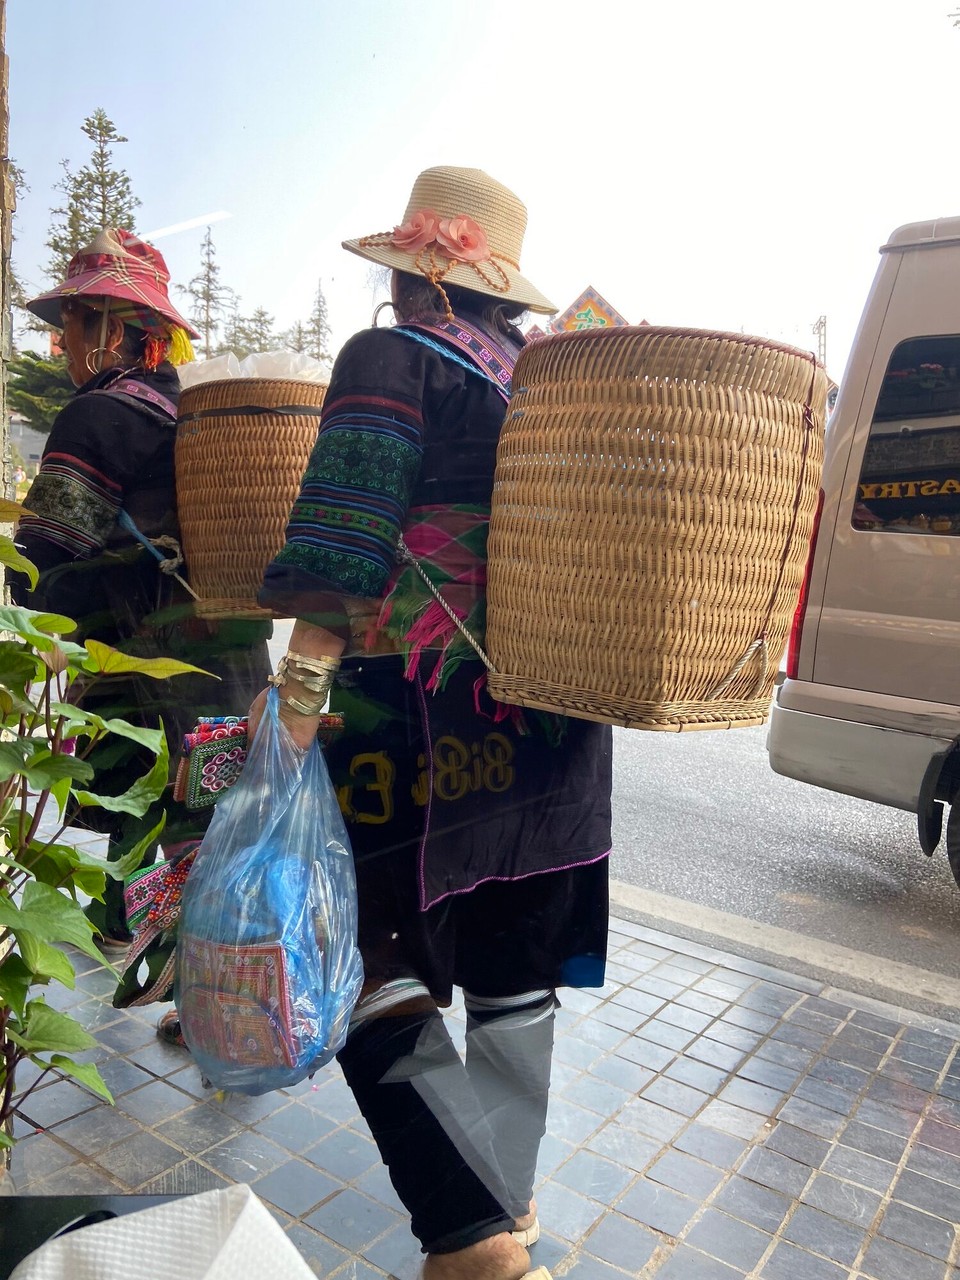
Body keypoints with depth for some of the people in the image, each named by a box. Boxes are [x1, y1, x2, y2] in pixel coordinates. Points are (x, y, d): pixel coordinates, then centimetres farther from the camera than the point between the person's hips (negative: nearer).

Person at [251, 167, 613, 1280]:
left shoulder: (394, 361, -6)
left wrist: (299, 694, -17)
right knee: (513, 977, 18)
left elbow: (344, 556, -17)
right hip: (547, 728, 7)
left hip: (420, 719, -7)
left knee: (373, 973, 6)